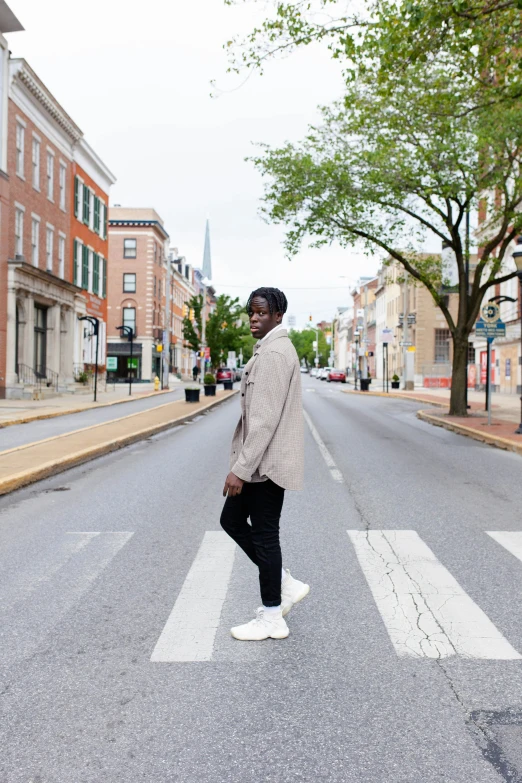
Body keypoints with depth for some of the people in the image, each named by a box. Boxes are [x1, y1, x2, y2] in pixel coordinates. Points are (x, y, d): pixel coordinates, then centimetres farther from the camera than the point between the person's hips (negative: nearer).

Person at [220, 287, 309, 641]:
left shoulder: (274, 353, -17)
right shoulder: (274, 349, 16)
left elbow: (265, 418, -24)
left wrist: (240, 469, -23)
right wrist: (242, 464, 23)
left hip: (267, 463, -10)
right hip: (263, 461, 10)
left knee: (263, 534, 1)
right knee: (232, 520, 17)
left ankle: (272, 618, 17)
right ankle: (287, 585, 24)